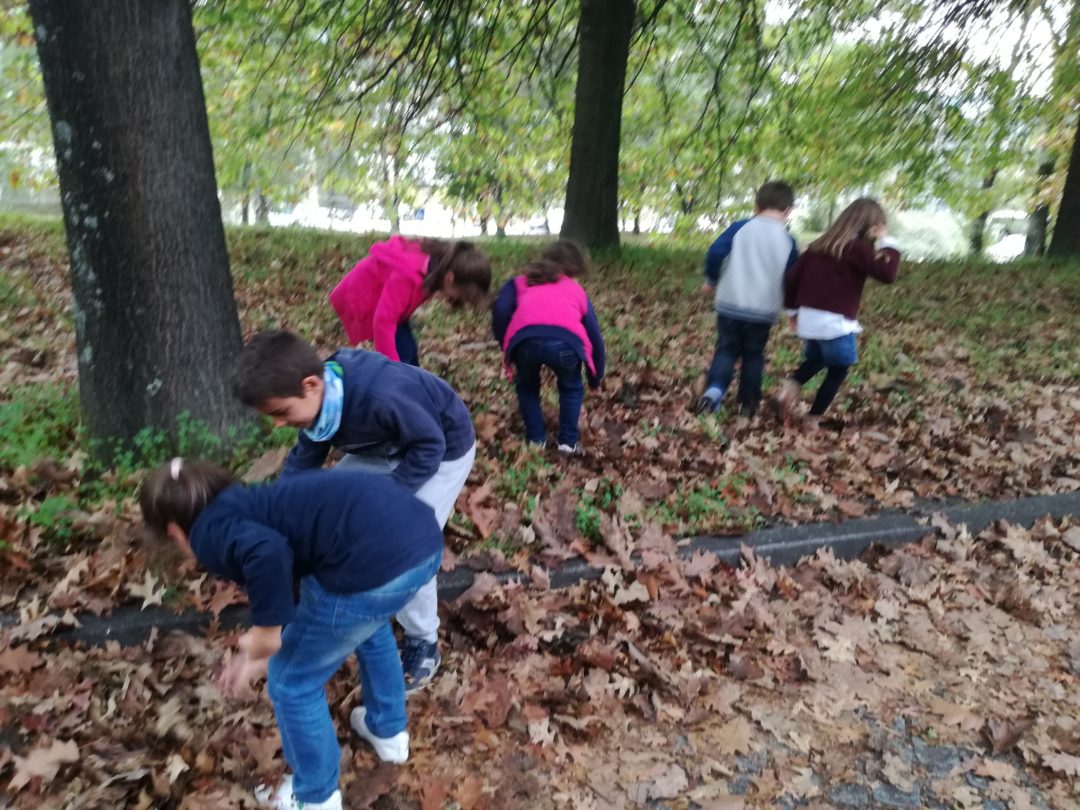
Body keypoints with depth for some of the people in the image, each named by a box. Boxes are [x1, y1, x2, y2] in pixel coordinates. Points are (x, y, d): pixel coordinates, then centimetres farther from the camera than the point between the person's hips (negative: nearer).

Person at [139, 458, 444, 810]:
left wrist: (265, 633, -2)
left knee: (292, 682, 19)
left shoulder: (209, 532, 8)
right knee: (368, 621, 41)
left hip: (374, 555, -9)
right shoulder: (248, 504, 32)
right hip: (423, 531, 9)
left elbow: (267, 553, -16)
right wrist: (261, 653, 53)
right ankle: (388, 731, 58)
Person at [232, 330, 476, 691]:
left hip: (442, 451, -8)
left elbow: (430, 446, -29)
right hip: (386, 448, 8)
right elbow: (304, 459, -2)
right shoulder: (319, 399, -16)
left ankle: (422, 642, 10)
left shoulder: (381, 397, -42)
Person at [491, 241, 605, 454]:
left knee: (526, 386, 33)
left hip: (525, 339, 0)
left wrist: (506, 346, 26)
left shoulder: (521, 282, 33)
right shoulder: (577, 290, 35)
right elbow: (595, 336, 37)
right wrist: (595, 378, 49)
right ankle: (568, 441, 31)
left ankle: (536, 439, 33)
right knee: (571, 388, 33)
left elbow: (500, 311, 13)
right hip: (565, 342, 0)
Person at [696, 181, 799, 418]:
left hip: (730, 305, 0)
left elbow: (715, 253, -9)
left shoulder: (740, 228, -3)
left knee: (726, 350, 11)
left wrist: (711, 280, 8)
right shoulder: (788, 241, 1)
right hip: (764, 310, 1)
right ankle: (748, 403, 20)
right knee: (753, 355, 15)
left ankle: (713, 390, -12)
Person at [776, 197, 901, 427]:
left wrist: (792, 309, 18)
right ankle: (813, 421, 13)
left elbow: (792, 276, 9)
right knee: (837, 372, 11)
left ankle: (791, 385, -1)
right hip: (836, 323, -6)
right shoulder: (858, 248, -10)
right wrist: (888, 243, -3)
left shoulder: (820, 244, 10)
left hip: (808, 318, 7)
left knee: (815, 360, 27)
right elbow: (888, 274, -14)